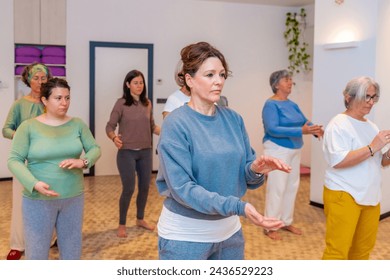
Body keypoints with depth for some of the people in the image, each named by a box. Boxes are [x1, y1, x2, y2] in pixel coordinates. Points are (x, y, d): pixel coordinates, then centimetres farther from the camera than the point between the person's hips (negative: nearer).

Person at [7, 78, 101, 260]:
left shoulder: (77, 124, 1)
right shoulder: (28, 127, -7)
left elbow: (95, 149, 5)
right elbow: (14, 160, -10)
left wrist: (83, 162, -18)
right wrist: (34, 184, -25)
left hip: (73, 198, 3)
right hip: (38, 200, -3)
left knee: (72, 249, 15)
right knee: (37, 251, 7)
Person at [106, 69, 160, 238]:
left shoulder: (147, 103, 5)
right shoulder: (121, 103, -9)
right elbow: (110, 126, -9)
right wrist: (114, 138, -29)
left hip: (145, 152, 5)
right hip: (127, 153, -5)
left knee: (145, 187, 12)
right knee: (128, 189, -3)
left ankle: (140, 219, 33)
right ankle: (122, 225, 15)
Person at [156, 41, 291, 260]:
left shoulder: (234, 119, 1)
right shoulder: (176, 124, -15)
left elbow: (243, 175, 4)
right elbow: (181, 187, -21)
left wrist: (256, 169, -19)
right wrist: (237, 206, -30)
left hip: (229, 231, 5)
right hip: (185, 235, -5)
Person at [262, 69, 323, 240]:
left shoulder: (292, 104, 10)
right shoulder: (271, 104, -15)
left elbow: (305, 121, 5)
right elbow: (273, 129, -26)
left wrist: (316, 130, -18)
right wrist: (301, 131, -32)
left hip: (294, 150, 8)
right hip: (278, 150, -8)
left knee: (292, 186, 13)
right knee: (277, 188, -5)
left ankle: (286, 222, 27)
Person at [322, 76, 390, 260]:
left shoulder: (371, 126, 14)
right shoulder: (339, 125, -11)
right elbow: (338, 161, -23)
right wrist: (372, 147, -22)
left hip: (370, 196, 8)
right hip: (343, 196, -8)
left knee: (364, 248, 15)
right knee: (337, 250, -7)